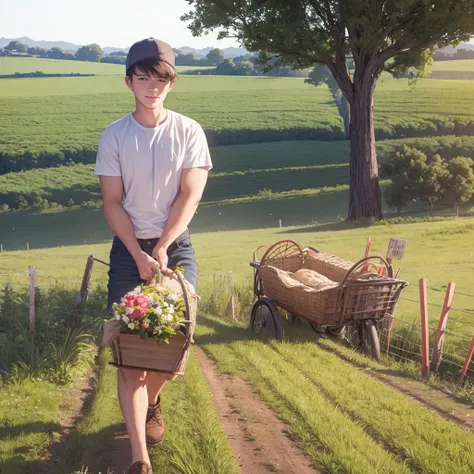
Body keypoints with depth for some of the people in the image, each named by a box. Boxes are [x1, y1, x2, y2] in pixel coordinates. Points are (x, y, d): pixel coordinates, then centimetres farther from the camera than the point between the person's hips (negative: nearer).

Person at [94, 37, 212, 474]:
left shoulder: (189, 132, -3)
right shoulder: (114, 137, -2)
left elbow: (190, 197, -7)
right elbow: (112, 203, -4)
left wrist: (161, 249, -15)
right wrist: (139, 255, -14)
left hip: (176, 245, 1)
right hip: (129, 248, 0)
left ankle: (150, 402, 37)